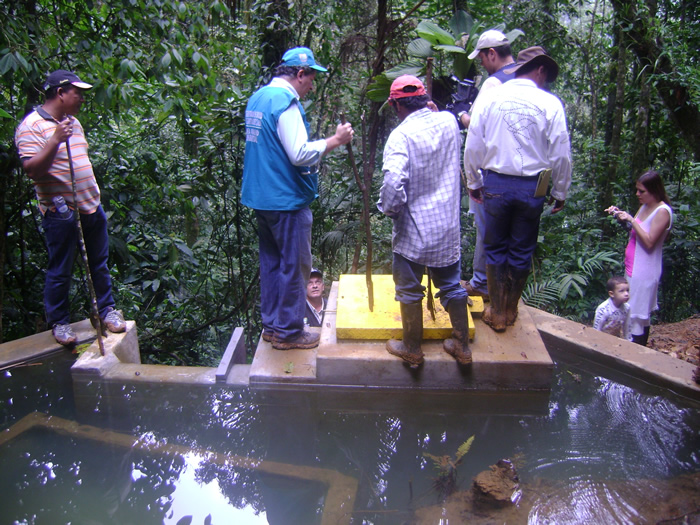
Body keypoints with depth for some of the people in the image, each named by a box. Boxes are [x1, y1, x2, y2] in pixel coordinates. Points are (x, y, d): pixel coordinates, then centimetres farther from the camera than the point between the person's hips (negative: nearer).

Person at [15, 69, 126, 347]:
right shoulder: (32, 125, -11)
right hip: (61, 211, -7)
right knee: (60, 271, 4)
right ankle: (59, 322, 18)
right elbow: (32, 170, -21)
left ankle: (106, 309, 28)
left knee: (99, 264, 15)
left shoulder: (73, 122, 15)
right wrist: (56, 140, -29)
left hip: (91, 206, 7)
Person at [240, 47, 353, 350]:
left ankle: (271, 325, 26)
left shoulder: (258, 97, 13)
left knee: (271, 262, 16)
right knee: (294, 266, 2)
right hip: (286, 200, -9)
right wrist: (336, 140, -15)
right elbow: (300, 154, -25)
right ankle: (288, 331, 11)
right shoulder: (285, 102, -17)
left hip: (261, 196, 10)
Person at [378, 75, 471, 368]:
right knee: (451, 286, 19)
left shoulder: (401, 135, -18)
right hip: (448, 227, 6)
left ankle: (412, 349, 25)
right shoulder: (448, 122, 0)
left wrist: (388, 209, -9)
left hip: (413, 230, -5)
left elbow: (393, 183, -29)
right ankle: (462, 346, 29)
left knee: (409, 290, 11)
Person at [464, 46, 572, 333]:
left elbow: (473, 145, 0)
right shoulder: (550, 103, -5)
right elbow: (561, 154, -2)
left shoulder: (490, 97, -2)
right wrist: (560, 192, 10)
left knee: (495, 248, 13)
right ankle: (510, 310, 28)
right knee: (522, 252, 14)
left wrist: (473, 182, 12)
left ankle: (497, 313, 21)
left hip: (495, 184, 1)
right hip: (532, 188, 0)